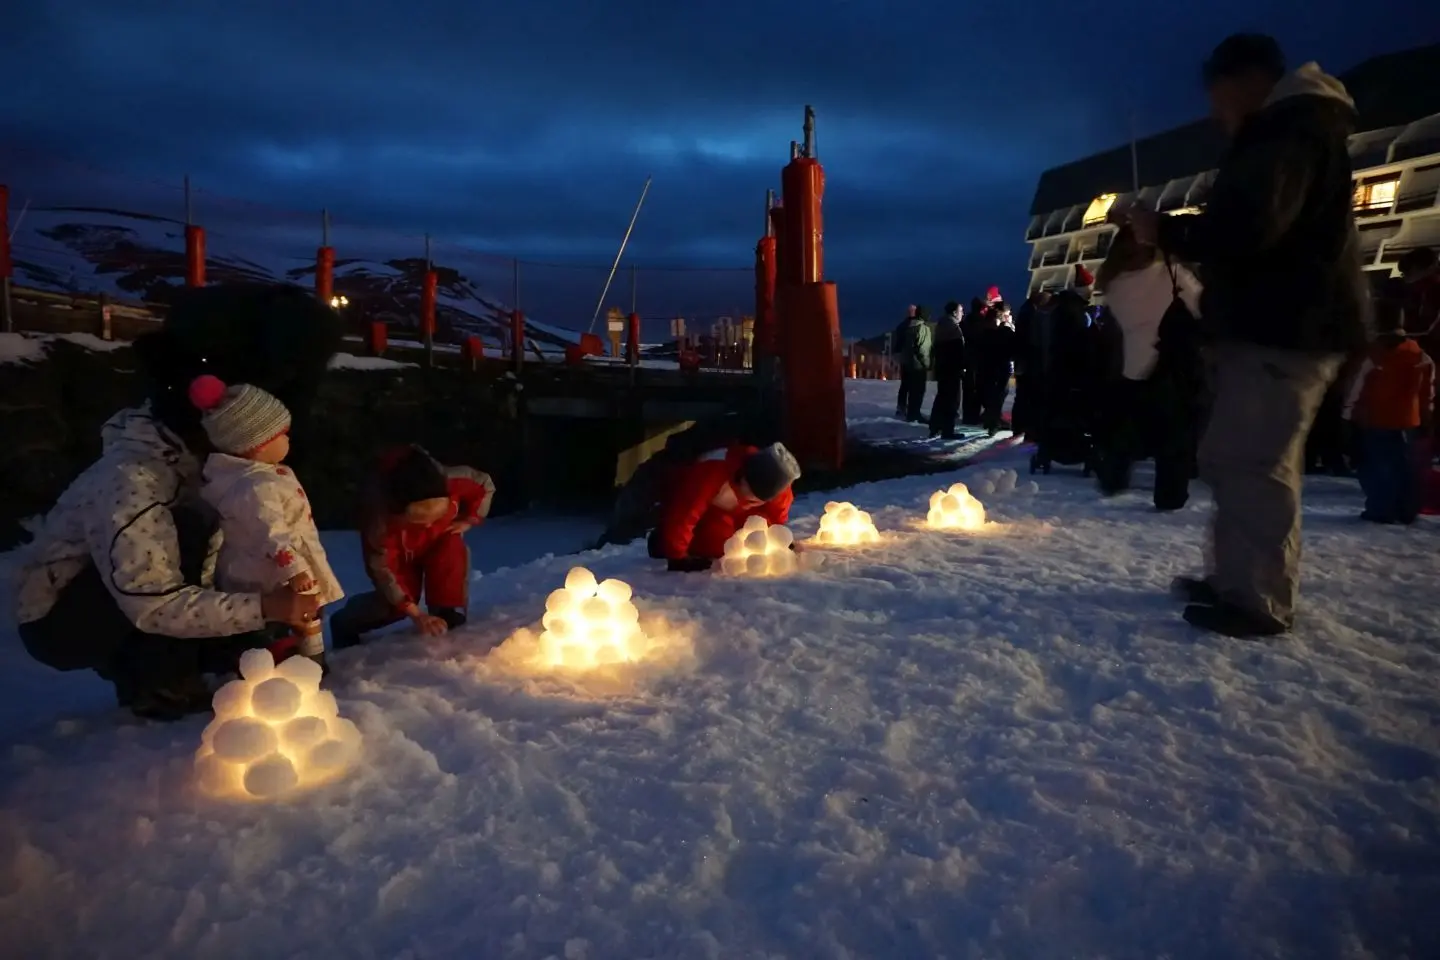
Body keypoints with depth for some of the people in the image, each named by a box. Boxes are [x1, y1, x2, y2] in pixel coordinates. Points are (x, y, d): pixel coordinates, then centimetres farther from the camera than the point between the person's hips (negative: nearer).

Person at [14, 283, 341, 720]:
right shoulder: (130, 478, -33)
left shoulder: (188, 456, -7)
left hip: (123, 607, 8)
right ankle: (157, 688, -18)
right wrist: (264, 607, -40)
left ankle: (142, 667, 11)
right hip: (57, 620, -7)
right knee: (188, 532, -31)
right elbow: (153, 605, -38)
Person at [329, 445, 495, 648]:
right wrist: (416, 614, -37)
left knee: (454, 551, -30)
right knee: (396, 602, -15)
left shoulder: (453, 481, -38)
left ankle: (451, 618, -17)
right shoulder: (379, 517, -41)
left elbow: (486, 486, -15)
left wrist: (468, 521, -23)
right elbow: (383, 569, -34)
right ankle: (345, 625, 13)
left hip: (440, 539, 2)